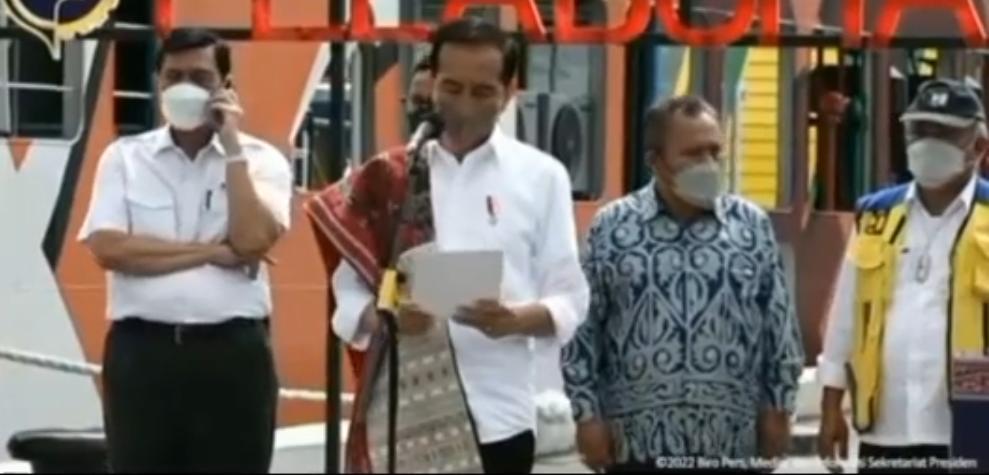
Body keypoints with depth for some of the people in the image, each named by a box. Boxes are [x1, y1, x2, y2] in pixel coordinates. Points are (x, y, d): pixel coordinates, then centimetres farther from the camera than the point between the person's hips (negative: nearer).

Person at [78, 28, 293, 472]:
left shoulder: (260, 159, 5)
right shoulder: (125, 157, 6)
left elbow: (252, 241, -12)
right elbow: (108, 248, -8)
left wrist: (232, 148, -8)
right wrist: (214, 252, -8)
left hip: (232, 352, 0)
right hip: (142, 350, 0)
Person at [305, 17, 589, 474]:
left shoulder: (541, 176, 4)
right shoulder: (389, 179, 7)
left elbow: (569, 299, 2)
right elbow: (349, 289, 7)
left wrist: (515, 319, -19)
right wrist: (384, 318, -16)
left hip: (496, 415, -1)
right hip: (403, 413, 1)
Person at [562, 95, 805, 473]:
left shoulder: (752, 225, 6)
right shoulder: (612, 227, 1)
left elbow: (779, 323, 8)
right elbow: (582, 327, 2)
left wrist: (778, 406, 5)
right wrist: (587, 412, -3)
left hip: (731, 440, 1)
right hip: (638, 439, -1)